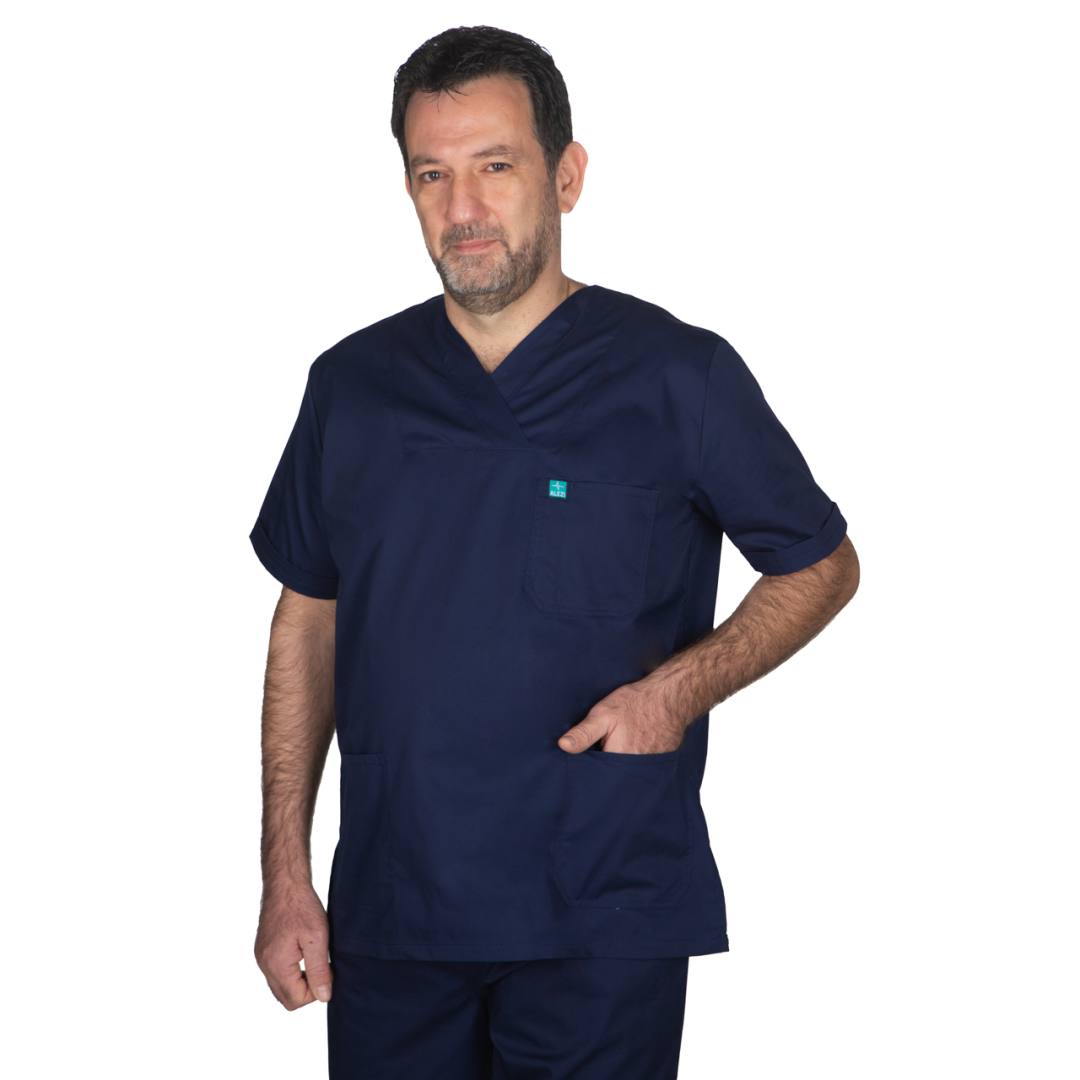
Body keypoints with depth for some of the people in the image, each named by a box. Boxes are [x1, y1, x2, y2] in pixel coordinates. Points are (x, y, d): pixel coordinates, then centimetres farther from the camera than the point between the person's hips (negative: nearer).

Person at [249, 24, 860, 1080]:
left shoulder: (679, 376, -5)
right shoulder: (353, 383, 6)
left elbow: (823, 567, 5)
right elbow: (308, 619, 12)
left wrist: (685, 683, -13)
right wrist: (285, 875, 7)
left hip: (601, 923, -3)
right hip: (389, 910, 3)